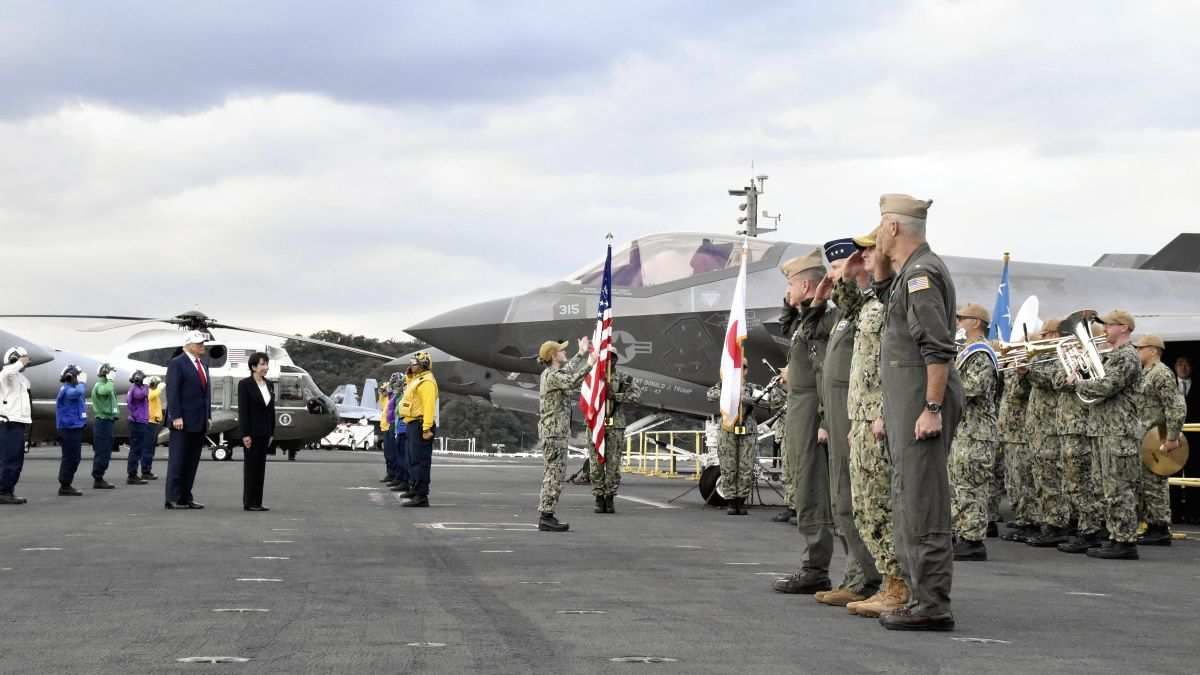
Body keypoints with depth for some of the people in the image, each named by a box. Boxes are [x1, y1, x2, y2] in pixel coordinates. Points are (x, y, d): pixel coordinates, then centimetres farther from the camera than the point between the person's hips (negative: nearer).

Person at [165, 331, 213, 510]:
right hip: (183, 422, -7)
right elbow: (172, 392, -12)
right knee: (177, 461, -4)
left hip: (199, 422, 7)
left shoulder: (203, 366, 18)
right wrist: (176, 417, -18)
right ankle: (173, 499, -2)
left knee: (192, 462, 7)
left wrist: (208, 416, 12)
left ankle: (186, 497, 11)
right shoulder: (177, 364, -6)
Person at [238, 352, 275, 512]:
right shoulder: (245, 384, -10)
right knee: (251, 465, -2)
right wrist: (245, 434, -17)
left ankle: (257, 502, 11)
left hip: (264, 431, 7)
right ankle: (248, 503, 3)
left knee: (260, 466, 8)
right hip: (252, 431, -7)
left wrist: (271, 432, 10)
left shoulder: (268, 384, 10)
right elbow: (242, 410, -13)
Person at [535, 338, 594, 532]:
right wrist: (588, 364, -31)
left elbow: (567, 371, 35)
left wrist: (581, 353, 40)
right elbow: (572, 382, -33)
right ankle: (546, 518, -11)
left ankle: (546, 516, 12)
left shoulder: (551, 373, 15)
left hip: (554, 431, 10)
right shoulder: (552, 376, -16)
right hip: (554, 431, -10)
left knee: (550, 475, 10)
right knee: (554, 474, -10)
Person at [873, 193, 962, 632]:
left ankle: (932, 605, -10)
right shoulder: (909, 271, 18)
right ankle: (923, 597, 19)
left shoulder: (921, 273, -14)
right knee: (910, 501, 14)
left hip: (921, 399, -11)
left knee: (921, 502, -11)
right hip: (907, 399, 11)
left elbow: (939, 348, -22)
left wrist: (932, 408, -25)